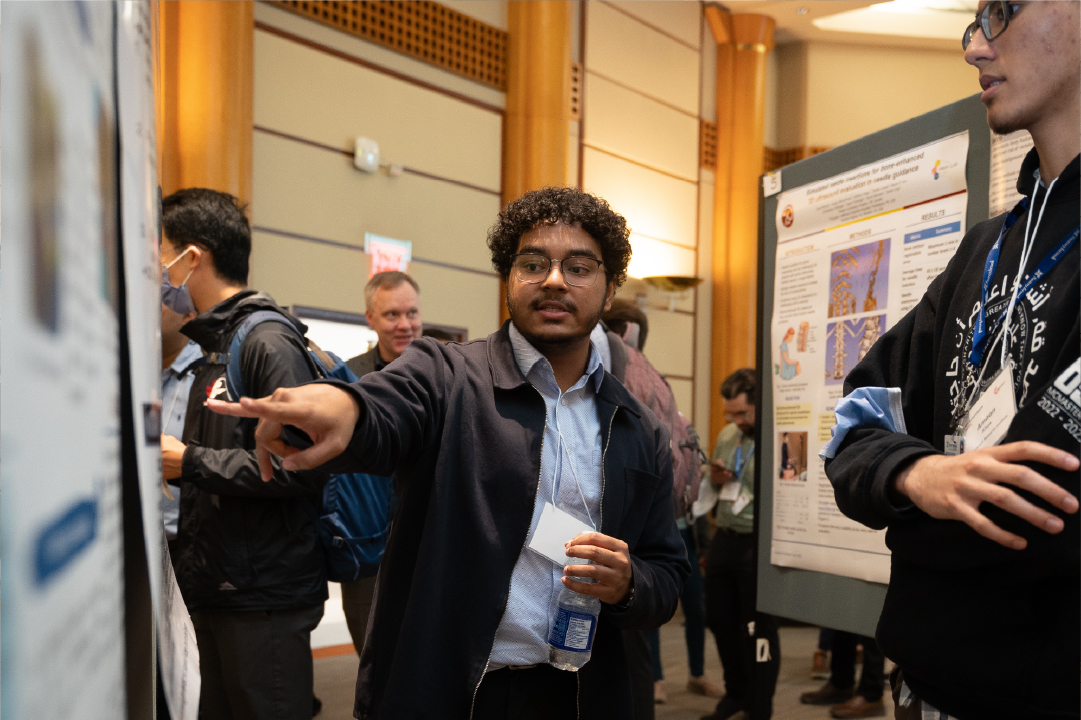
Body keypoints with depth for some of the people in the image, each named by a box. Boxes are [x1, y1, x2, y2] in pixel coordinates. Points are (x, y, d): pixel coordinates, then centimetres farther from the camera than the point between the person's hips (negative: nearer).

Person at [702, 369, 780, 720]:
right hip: (723, 541, 8)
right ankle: (736, 691, 38)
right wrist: (714, 478, 3)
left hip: (758, 545, -8)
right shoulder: (726, 435, 10)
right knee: (720, 620, 18)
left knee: (758, 630, 4)